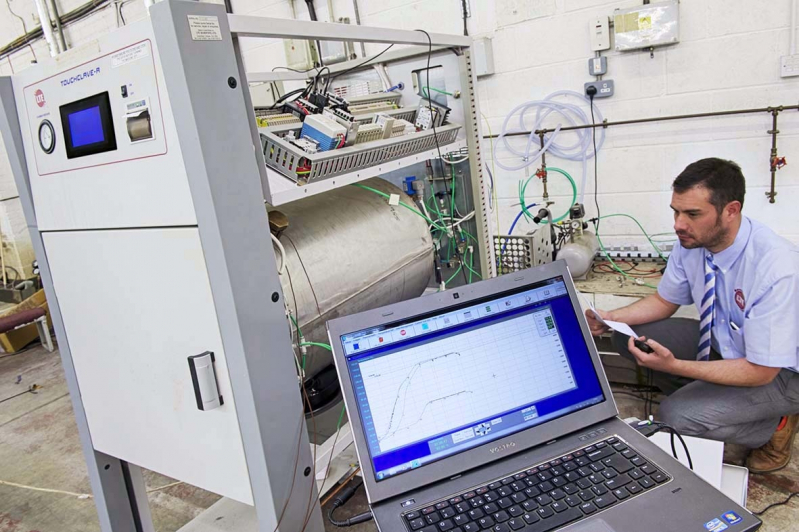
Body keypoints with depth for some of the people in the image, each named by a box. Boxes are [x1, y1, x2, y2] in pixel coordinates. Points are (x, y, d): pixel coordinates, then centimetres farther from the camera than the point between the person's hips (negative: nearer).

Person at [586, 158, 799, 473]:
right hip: (722, 341, 6)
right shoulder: (691, 242, -16)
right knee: (627, 336, -8)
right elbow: (665, 301, 2)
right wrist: (611, 318, -17)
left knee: (675, 417, -24)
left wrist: (673, 366, -39)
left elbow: (761, 371, -29)